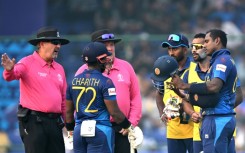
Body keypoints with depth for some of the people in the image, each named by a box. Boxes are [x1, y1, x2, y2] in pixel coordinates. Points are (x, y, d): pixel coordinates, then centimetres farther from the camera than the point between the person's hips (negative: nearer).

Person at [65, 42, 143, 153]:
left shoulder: (74, 81, 7)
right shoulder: (105, 82, -10)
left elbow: (69, 111, 14)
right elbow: (114, 112, -11)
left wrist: (70, 130, 26)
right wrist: (129, 127, 3)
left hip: (79, 131, 6)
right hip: (100, 130, -6)